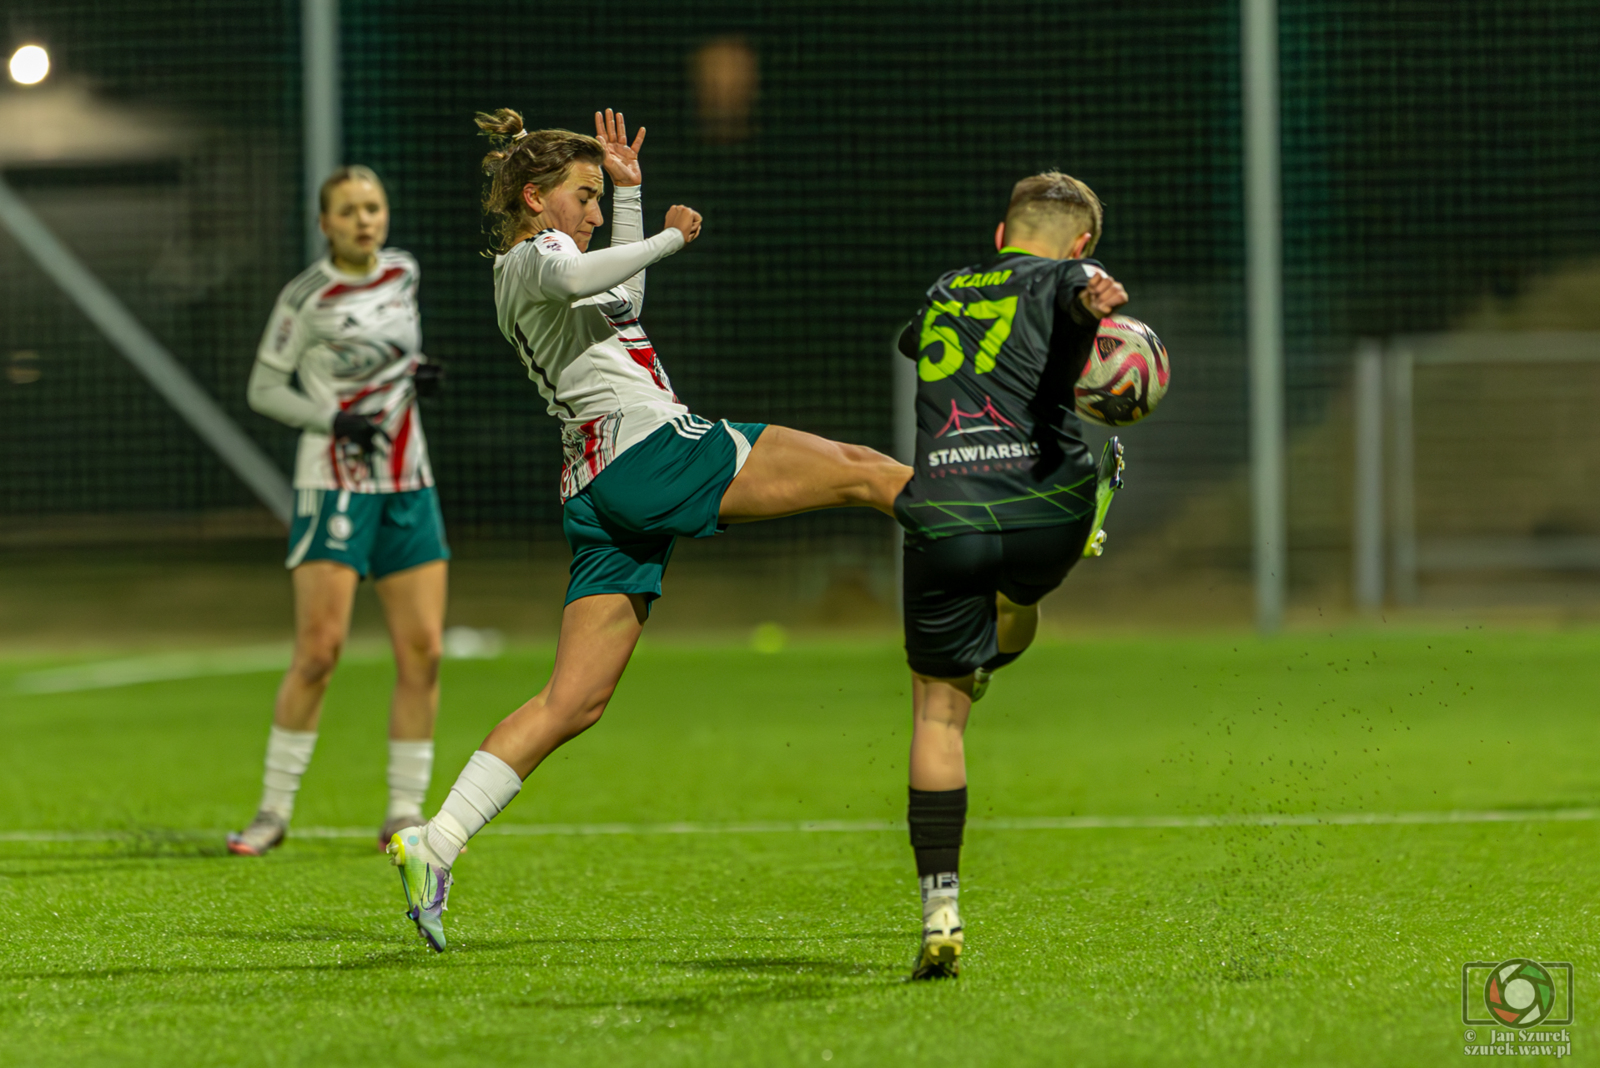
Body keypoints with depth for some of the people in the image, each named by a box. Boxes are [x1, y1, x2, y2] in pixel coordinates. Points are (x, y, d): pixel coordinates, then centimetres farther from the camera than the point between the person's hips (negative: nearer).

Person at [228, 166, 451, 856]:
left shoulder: (403, 272, 8)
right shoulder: (307, 296, -9)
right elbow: (264, 389, -4)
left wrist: (419, 374, 2)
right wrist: (332, 420, -18)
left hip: (409, 487, 6)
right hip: (335, 483, -6)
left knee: (422, 651, -1)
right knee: (318, 651, -11)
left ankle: (404, 813, 6)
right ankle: (274, 810, 0)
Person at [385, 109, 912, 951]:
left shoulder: (529, 278, 28)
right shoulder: (530, 257, 0)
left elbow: (621, 297, 48)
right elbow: (575, 277, -26)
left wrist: (630, 193, 43)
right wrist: (669, 237, -14)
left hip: (601, 500, 10)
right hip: (647, 447, -10)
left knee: (573, 702, 1)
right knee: (864, 470, -4)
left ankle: (435, 844, -8)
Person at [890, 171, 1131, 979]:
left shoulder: (943, 295, 28)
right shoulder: (1063, 278, 13)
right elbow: (1083, 288, -14)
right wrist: (1100, 301, -38)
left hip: (944, 523, 2)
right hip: (1043, 516, -2)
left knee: (936, 711, 8)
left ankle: (940, 914, 0)